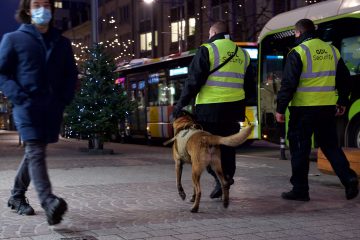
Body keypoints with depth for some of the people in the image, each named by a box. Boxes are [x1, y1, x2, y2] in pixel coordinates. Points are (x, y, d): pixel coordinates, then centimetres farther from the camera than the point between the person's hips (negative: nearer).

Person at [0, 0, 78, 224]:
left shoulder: (62, 43, 16)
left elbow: (71, 75, 19)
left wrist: (63, 100, 3)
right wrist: (20, 97, -13)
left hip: (53, 109, 5)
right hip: (28, 107, -5)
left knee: (34, 152, 13)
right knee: (36, 152, -18)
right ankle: (49, 202, -31)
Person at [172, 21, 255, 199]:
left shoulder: (207, 50, -4)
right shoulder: (242, 54, 15)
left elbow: (194, 81, -9)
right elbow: (249, 86, 19)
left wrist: (181, 104, -4)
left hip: (210, 109, -5)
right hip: (234, 111, 6)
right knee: (227, 146, 14)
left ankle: (221, 178, -13)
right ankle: (227, 176, 16)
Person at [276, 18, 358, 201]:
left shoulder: (298, 52, -9)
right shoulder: (332, 50, 10)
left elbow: (288, 83, -13)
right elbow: (344, 79, 16)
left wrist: (280, 109, -8)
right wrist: (342, 102, 26)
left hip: (304, 109, -5)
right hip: (328, 109, 6)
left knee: (300, 149, 4)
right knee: (330, 145, 16)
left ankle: (300, 189, 9)